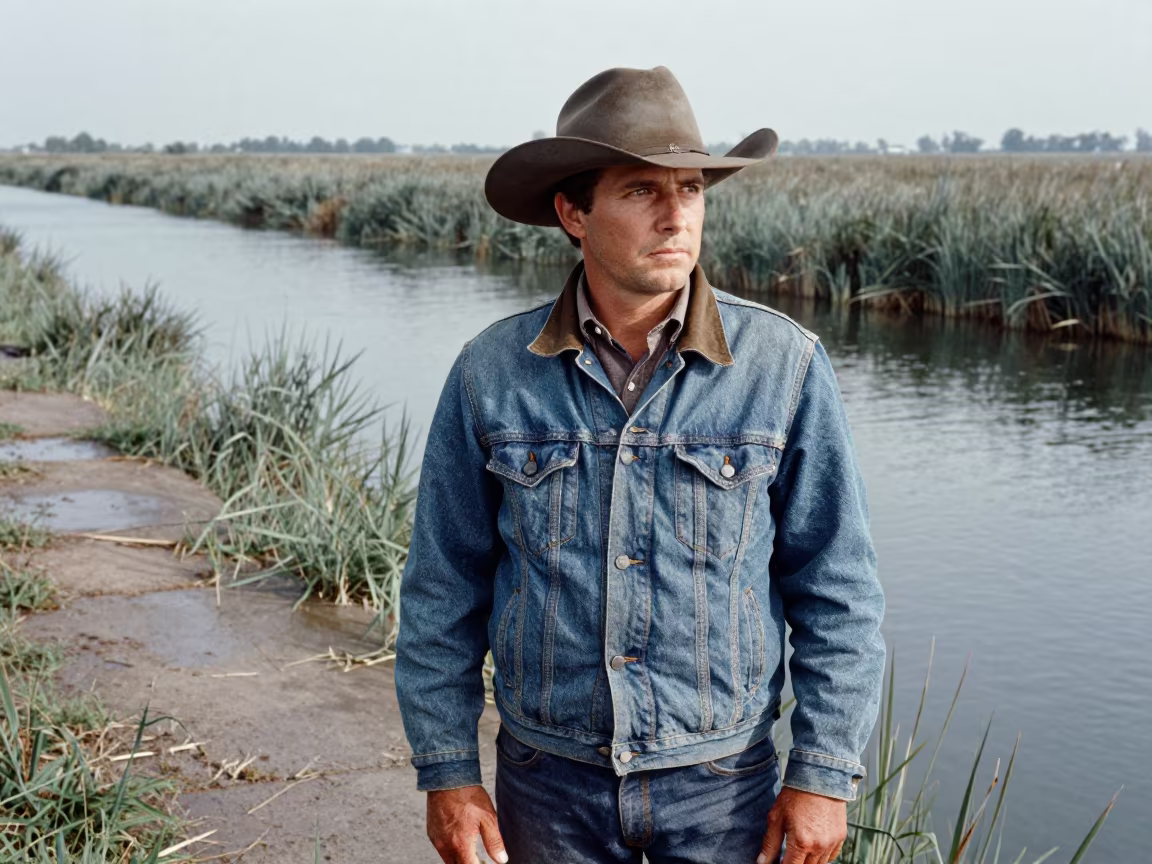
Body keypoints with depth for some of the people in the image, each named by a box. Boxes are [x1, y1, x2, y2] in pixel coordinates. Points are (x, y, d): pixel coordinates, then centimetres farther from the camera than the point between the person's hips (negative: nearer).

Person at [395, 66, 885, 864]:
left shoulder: (783, 365, -9)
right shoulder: (493, 373, -6)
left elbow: (838, 591, -4)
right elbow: (444, 587, 2)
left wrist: (823, 774, -6)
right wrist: (447, 769, 2)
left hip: (723, 784, 0)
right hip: (548, 780, 1)